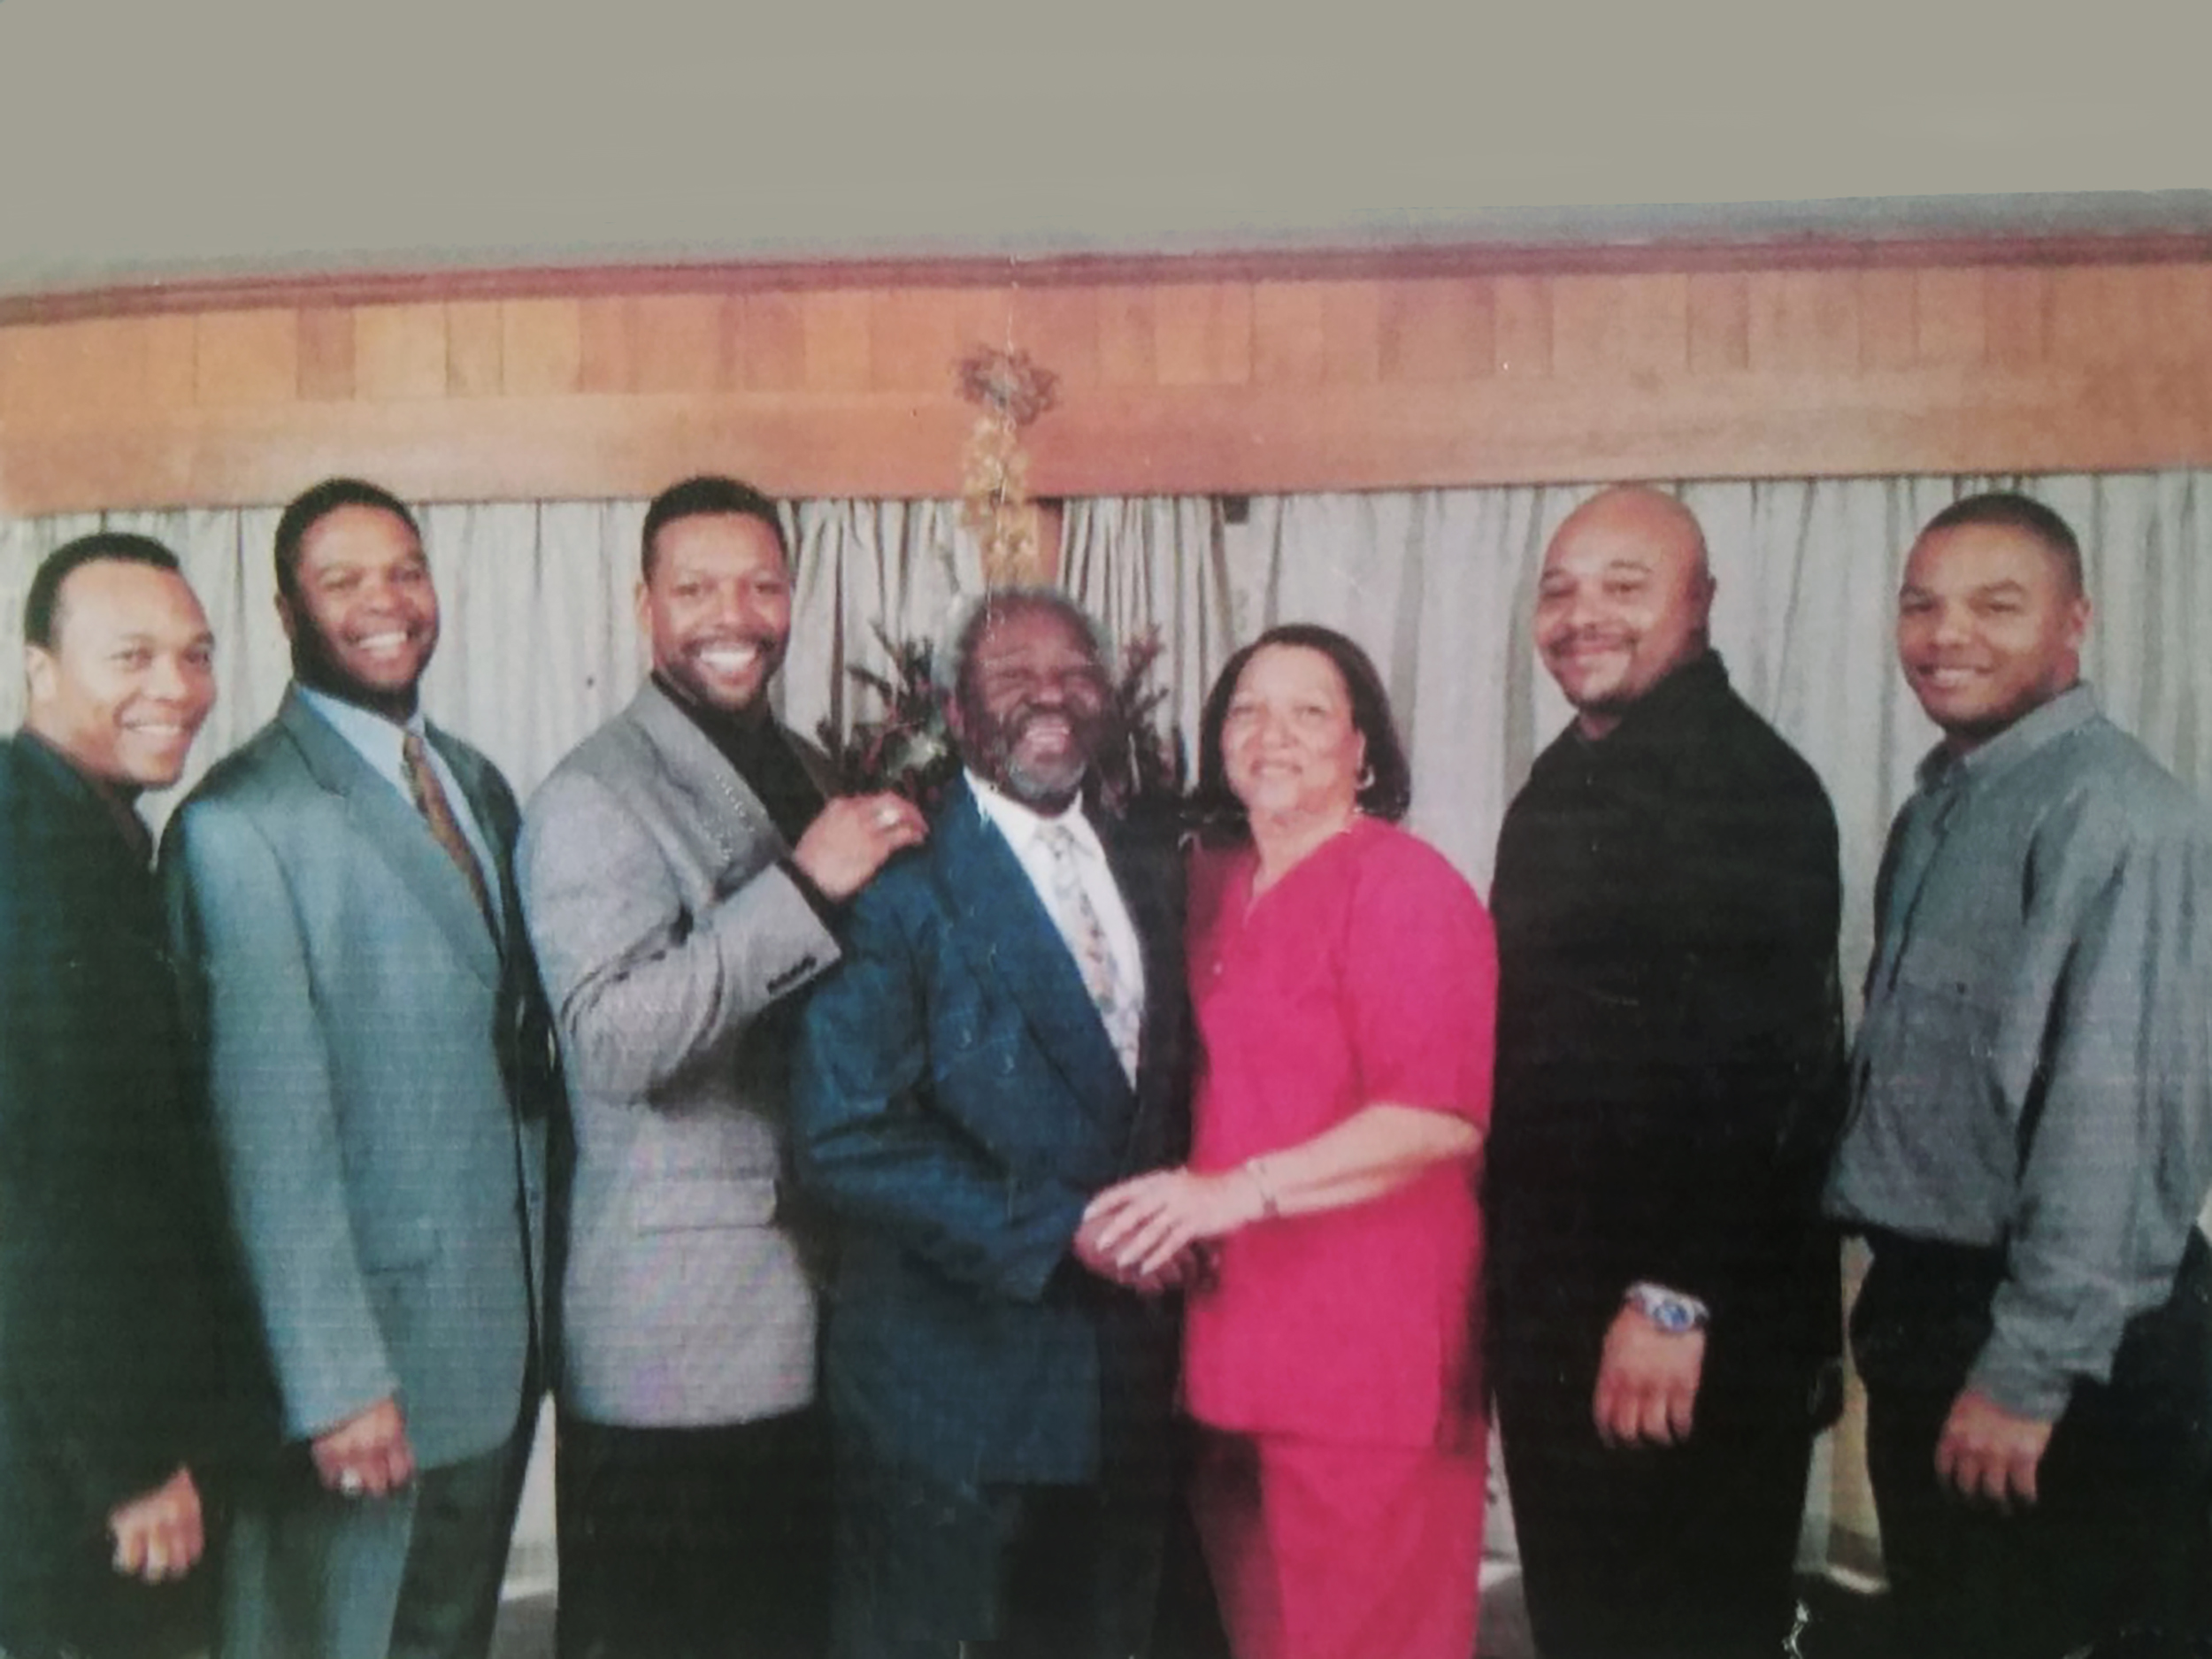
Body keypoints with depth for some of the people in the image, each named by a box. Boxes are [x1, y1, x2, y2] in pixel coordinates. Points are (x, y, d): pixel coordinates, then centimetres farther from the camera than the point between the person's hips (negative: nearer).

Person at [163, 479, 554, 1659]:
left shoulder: (477, 785, 10)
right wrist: (336, 1378, -18)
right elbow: (268, 1119, -17)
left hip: (503, 1336, 7)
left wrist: (543, 1293, 10)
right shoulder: (243, 818, -14)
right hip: (365, 1344, -7)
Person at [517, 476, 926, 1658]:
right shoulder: (592, 799, -10)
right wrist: (806, 885, -26)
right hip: (677, 1344, -7)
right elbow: (613, 1040, -24)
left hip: (815, 1323, 7)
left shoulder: (806, 771, 13)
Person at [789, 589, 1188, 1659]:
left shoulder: (1149, 877, 9)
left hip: (1122, 1379, 6)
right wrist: (1055, 1233, -20)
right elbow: (844, 1135, -20)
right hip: (953, 1379, -6)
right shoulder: (903, 887, -13)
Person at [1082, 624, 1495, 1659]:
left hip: (1366, 1347, -7)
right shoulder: (1212, 885, 11)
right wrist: (1169, 1213, 4)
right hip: (1228, 1331, 7)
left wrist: (1239, 1190, -25)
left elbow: (1441, 1116, -20)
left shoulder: (1405, 886, -11)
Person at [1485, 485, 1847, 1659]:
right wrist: (1509, 1283, 15)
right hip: (1552, 1313, 9)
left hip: (1695, 1337, -8)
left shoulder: (1751, 787, -16)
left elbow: (1766, 1071, -23)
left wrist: (1676, 1299, -24)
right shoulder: (1562, 784, 12)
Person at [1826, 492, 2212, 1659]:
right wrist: (1892, 1302, 12)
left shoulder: (2114, 817, -18)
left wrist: (2029, 1373, -21)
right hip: (1920, 1306, 8)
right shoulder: (1933, 811, 10)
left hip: (2063, 1349, -8)